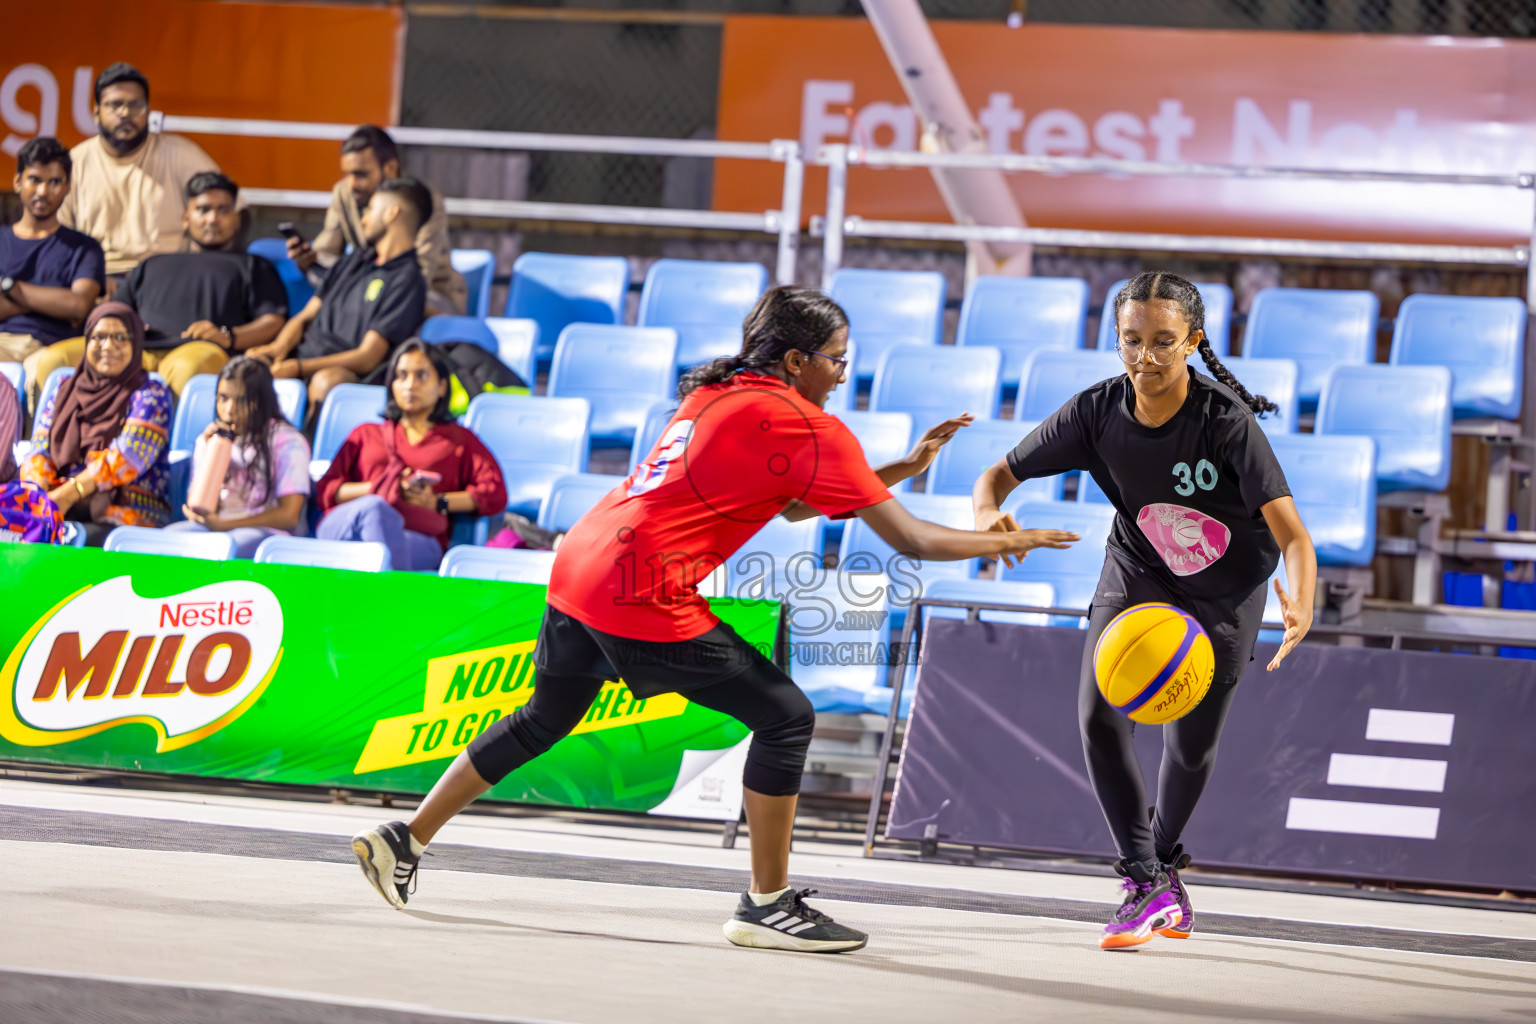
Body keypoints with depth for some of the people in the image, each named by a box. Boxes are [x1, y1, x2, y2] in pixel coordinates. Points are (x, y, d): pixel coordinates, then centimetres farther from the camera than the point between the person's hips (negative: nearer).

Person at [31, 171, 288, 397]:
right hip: (136, 349, 4)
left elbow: (274, 322, 11)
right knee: (52, 359, -24)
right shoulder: (152, 266, 41)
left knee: (187, 367, -45)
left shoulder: (250, 266, 29)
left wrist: (228, 336, -11)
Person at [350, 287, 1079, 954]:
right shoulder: (805, 426, -8)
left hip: (579, 570, 9)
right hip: (642, 597, -9)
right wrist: (1006, 541, 5)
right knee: (786, 717, -1)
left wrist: (906, 467, 22)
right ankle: (767, 905, 3)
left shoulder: (718, 394, 17)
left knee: (544, 721, 27)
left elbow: (791, 503, 27)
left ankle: (403, 841, 31)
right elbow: (910, 540, -7)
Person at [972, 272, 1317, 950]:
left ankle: (1164, 863, 38)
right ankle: (1148, 885, -9)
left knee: (1191, 746, 7)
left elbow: (1289, 530, -38)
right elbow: (1002, 472, -13)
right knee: (1098, 715, -18)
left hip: (1225, 588, -2)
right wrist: (989, 513, -38)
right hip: (1137, 571, 2)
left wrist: (1300, 605, -59)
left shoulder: (1226, 420, -32)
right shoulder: (1097, 412, -22)